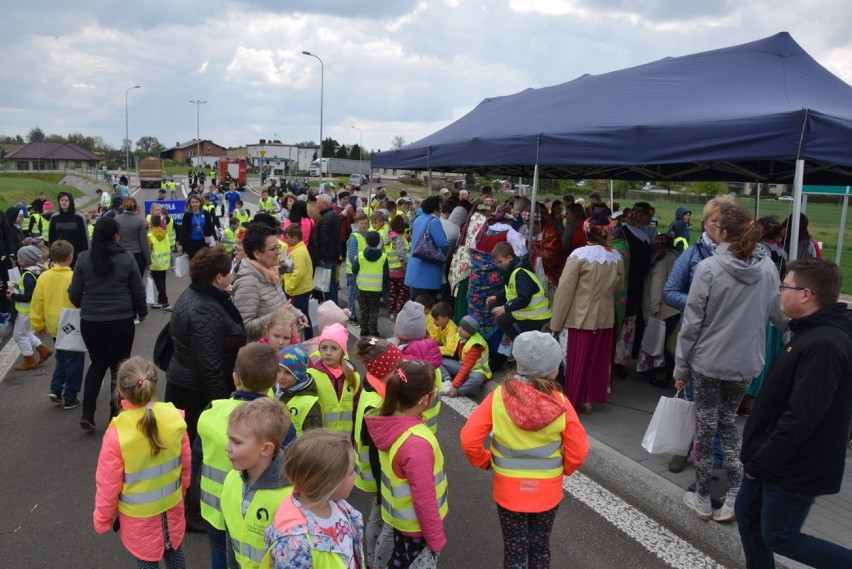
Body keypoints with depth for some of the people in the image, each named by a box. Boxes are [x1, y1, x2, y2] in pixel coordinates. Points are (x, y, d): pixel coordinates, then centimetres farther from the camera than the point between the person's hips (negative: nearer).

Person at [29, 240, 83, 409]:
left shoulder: (44, 277, -5)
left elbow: (37, 303, 0)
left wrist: (37, 325, 12)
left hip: (54, 327, 5)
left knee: (62, 358, 25)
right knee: (74, 361, 7)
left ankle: (56, 389, 15)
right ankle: (70, 399, 12)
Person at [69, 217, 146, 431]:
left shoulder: (83, 258, -2)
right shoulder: (127, 259, -6)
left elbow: (74, 294, 3)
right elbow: (138, 291, 0)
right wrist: (142, 311, 18)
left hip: (90, 321, 2)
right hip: (121, 321, -2)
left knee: (97, 362, 19)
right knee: (119, 366, 10)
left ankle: (87, 413, 12)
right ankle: (116, 415, 17)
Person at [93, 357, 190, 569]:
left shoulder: (117, 435, -28)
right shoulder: (175, 418, -19)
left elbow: (107, 484, -15)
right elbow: (185, 465, -4)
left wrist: (102, 519, 3)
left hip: (139, 515, -3)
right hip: (172, 506, 3)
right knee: (174, 551, 27)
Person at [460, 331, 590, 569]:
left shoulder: (499, 397, -19)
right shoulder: (560, 403, -19)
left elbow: (469, 439, -17)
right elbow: (577, 451, -11)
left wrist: (485, 461, 3)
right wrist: (563, 470, 10)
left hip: (509, 489, 0)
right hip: (547, 491, 1)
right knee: (540, 547, 24)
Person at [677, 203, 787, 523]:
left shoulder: (709, 268, -17)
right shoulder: (768, 268, -5)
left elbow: (691, 322, -13)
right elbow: (779, 314, 8)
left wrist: (681, 366, -3)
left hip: (709, 362, -4)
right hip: (747, 363, 4)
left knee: (706, 428, 11)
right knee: (728, 423, 21)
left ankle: (703, 501, 23)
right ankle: (735, 497, 17)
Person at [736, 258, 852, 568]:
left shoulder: (824, 345, -28)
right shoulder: (811, 332, 6)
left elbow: (800, 418, -29)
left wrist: (761, 461, -19)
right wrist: (759, 457, 16)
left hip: (795, 466, -10)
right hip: (778, 458, 10)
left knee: (779, 538, 6)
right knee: (747, 511, 19)